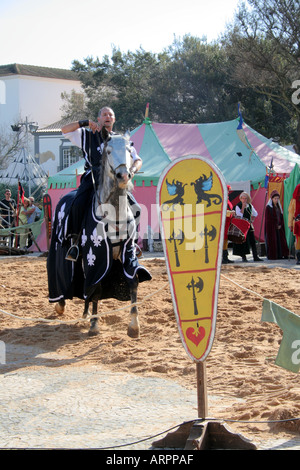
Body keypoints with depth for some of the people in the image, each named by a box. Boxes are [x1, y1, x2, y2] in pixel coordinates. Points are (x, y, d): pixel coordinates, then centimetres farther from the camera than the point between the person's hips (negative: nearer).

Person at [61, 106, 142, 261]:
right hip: (92, 178, -2)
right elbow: (65, 130, 6)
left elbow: (137, 159, 15)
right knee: (78, 204, -28)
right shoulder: (88, 135, 15)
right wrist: (86, 122, -4)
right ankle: (75, 242, -17)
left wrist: (132, 170, -9)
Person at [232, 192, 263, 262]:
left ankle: (255, 256, 2)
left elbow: (255, 213, 21)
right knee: (243, 241, -4)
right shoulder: (238, 206, -7)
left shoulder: (250, 205, 9)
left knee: (252, 241, 1)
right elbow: (239, 215, -19)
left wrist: (252, 219, 7)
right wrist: (243, 207, -20)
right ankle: (243, 256, 4)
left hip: (249, 225, 5)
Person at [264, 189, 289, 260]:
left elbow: (281, 217, 14)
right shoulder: (269, 207, -8)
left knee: (280, 240, 3)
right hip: (271, 227, -7)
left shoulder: (278, 206, 13)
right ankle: (272, 256, -3)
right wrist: (276, 225, -10)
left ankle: (280, 255, 5)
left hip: (279, 227, 7)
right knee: (272, 241, -6)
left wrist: (280, 225, -1)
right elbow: (268, 219, -11)